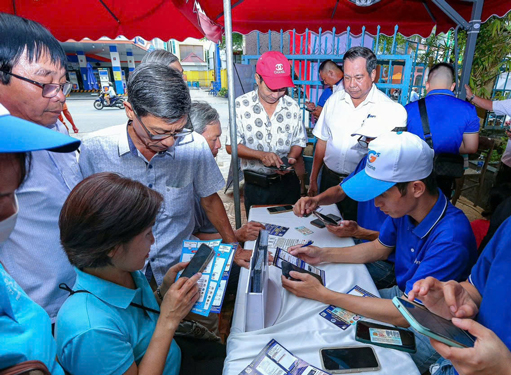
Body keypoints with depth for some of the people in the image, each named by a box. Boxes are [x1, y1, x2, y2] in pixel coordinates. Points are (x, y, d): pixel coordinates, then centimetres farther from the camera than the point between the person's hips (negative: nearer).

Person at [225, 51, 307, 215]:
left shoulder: (292, 106, 0)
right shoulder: (241, 105, -9)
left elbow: (298, 142, 7)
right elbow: (231, 145, -11)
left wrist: (291, 158, -15)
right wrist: (261, 155, -24)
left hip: (288, 182, 2)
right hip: (255, 185, -2)